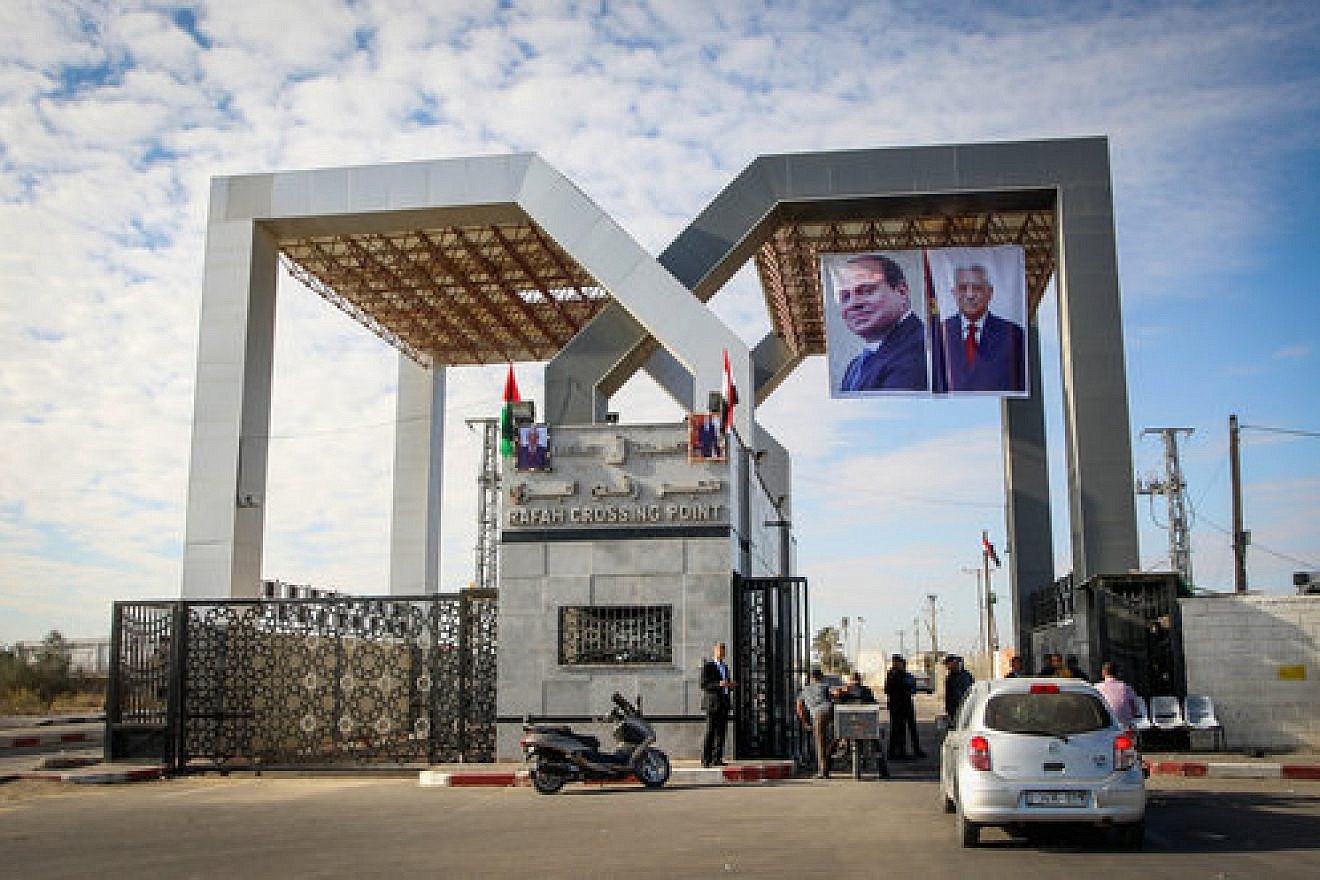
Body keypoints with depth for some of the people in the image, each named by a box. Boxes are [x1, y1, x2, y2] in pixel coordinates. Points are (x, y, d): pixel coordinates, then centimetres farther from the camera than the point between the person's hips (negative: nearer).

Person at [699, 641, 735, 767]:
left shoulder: (725, 666, 20)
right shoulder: (707, 665, -4)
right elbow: (703, 684, -12)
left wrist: (730, 685, 6)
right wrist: (718, 684, -23)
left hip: (724, 703, 7)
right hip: (712, 702, -7)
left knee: (721, 731, 5)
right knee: (710, 731, -7)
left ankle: (717, 759, 10)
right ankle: (706, 759, -4)